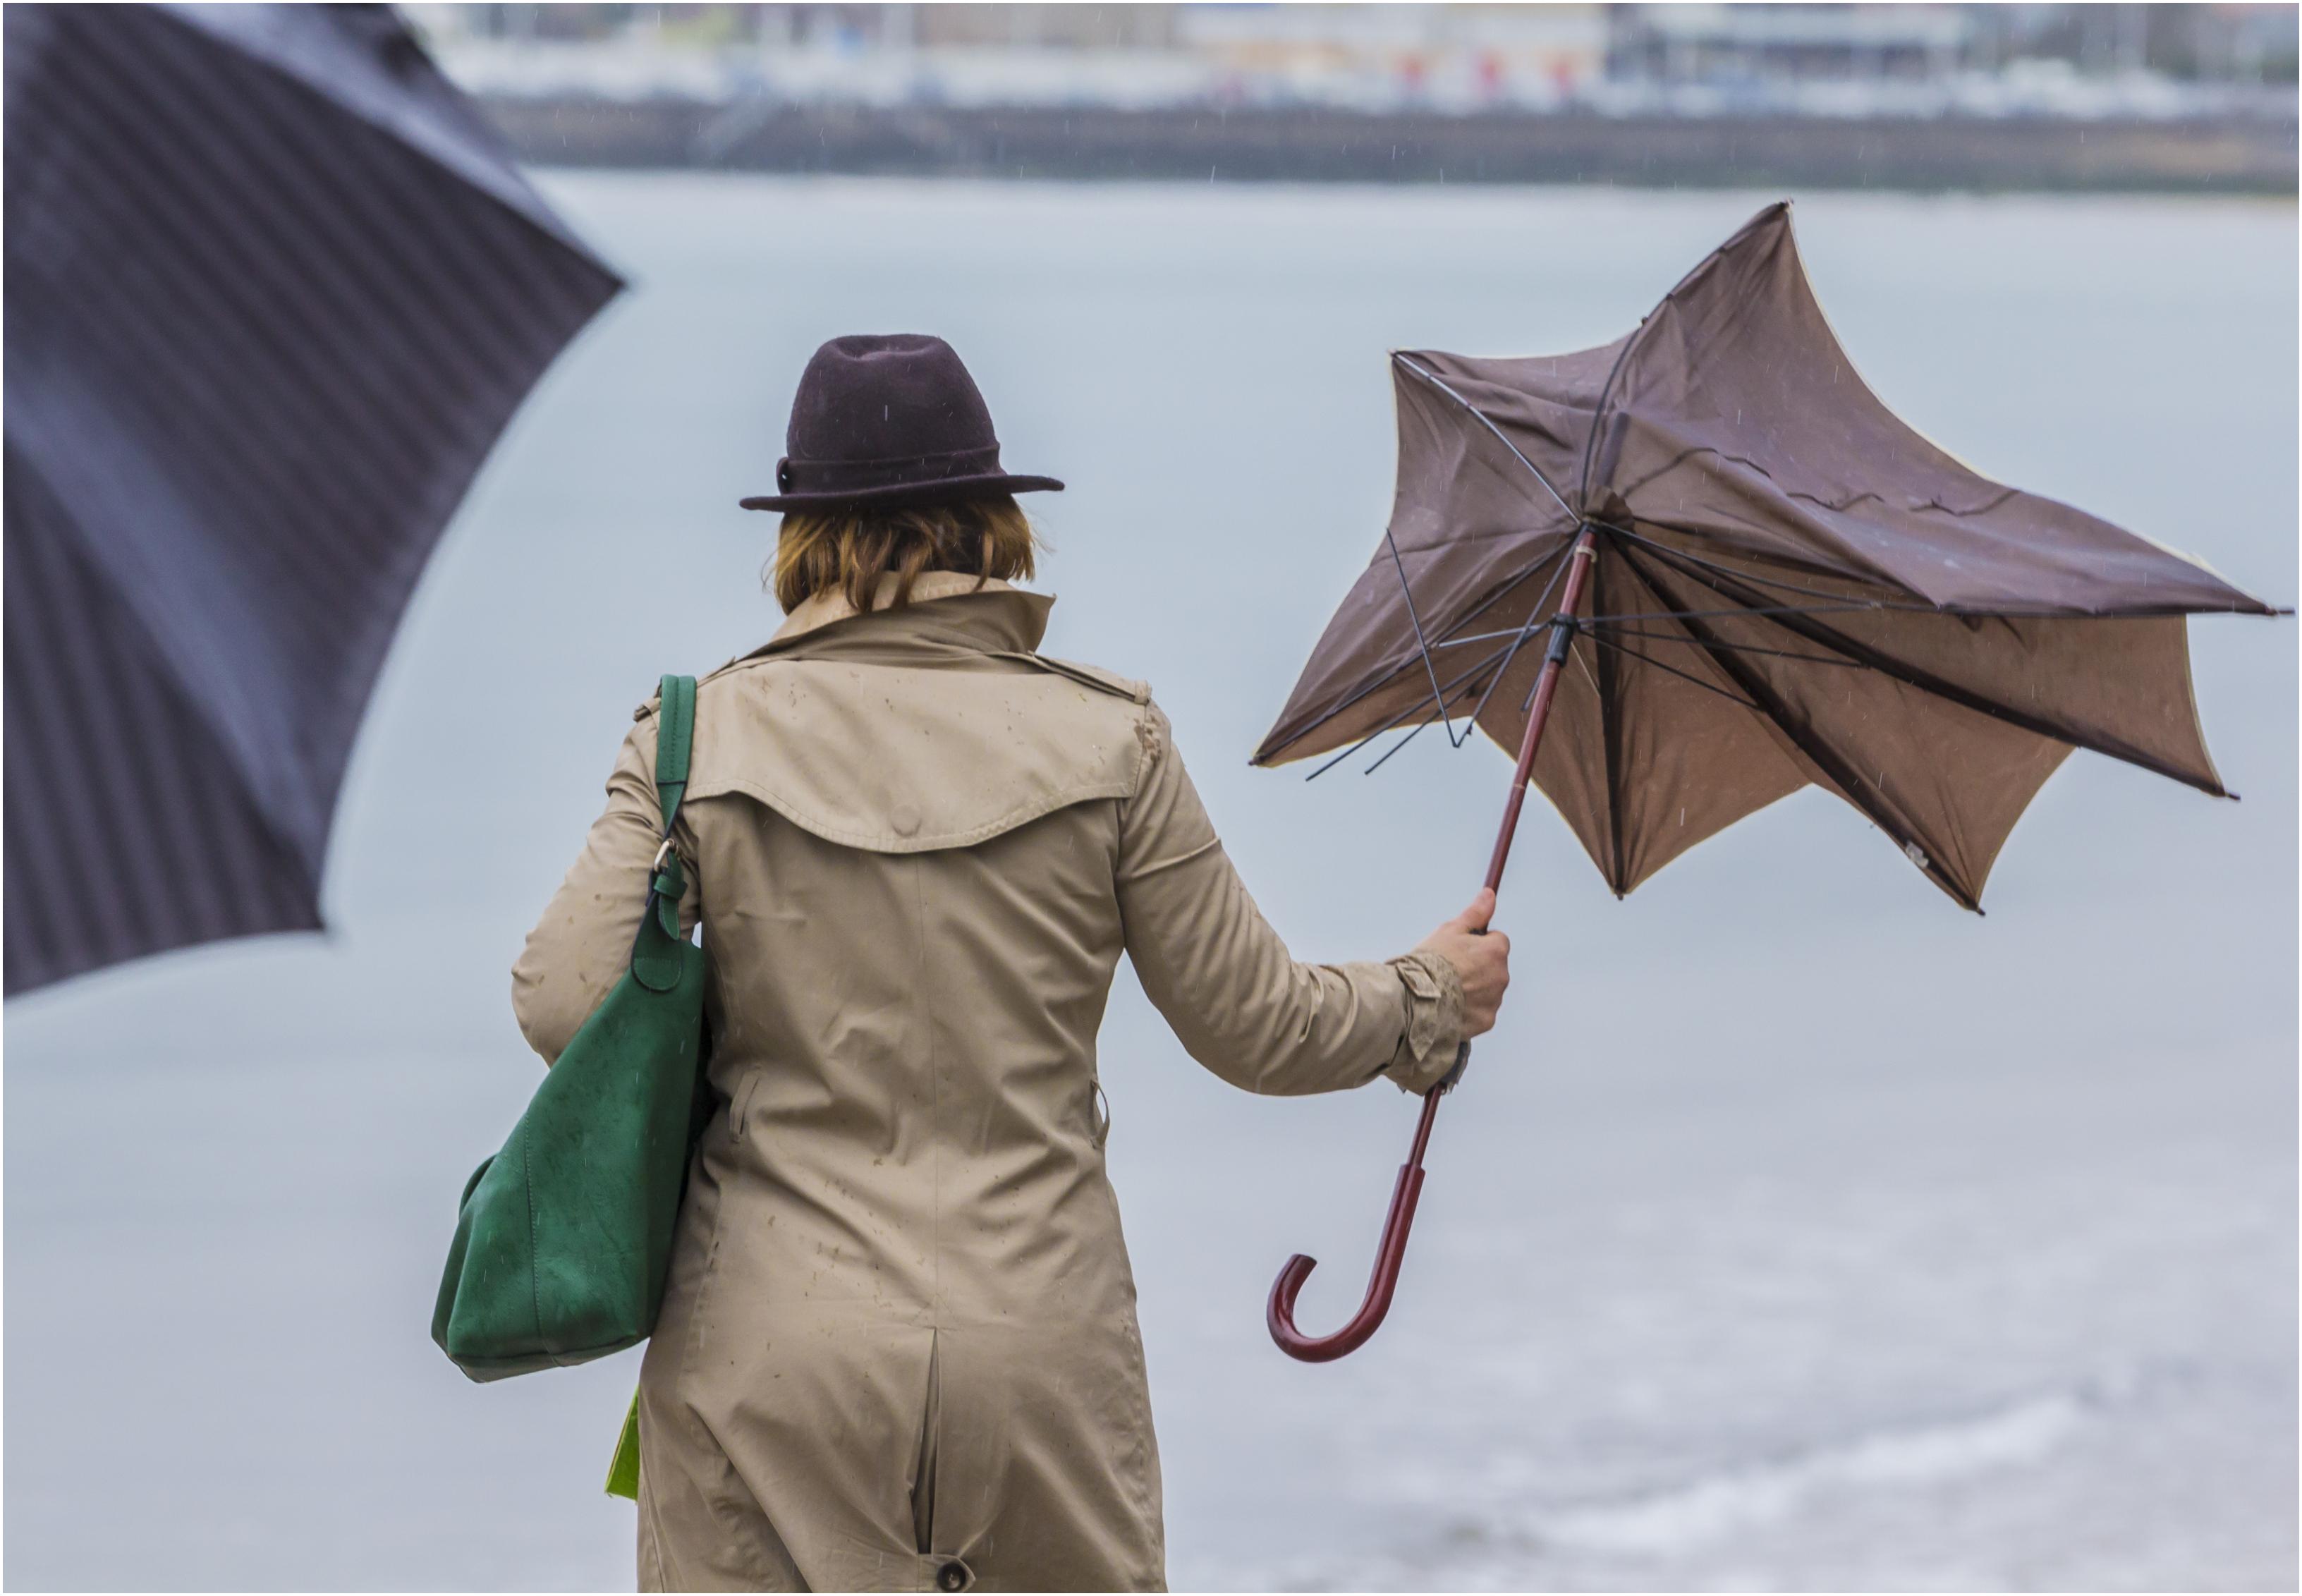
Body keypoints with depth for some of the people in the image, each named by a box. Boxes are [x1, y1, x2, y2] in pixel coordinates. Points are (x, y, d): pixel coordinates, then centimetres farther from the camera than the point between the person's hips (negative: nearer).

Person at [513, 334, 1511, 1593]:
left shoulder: (702, 735, -1)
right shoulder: (1105, 741, 0)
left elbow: (562, 1003, -9)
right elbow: (1254, 1027, 5)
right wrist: (1431, 998, 24)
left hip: (771, 1355, -1)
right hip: (1039, 1339, 1)